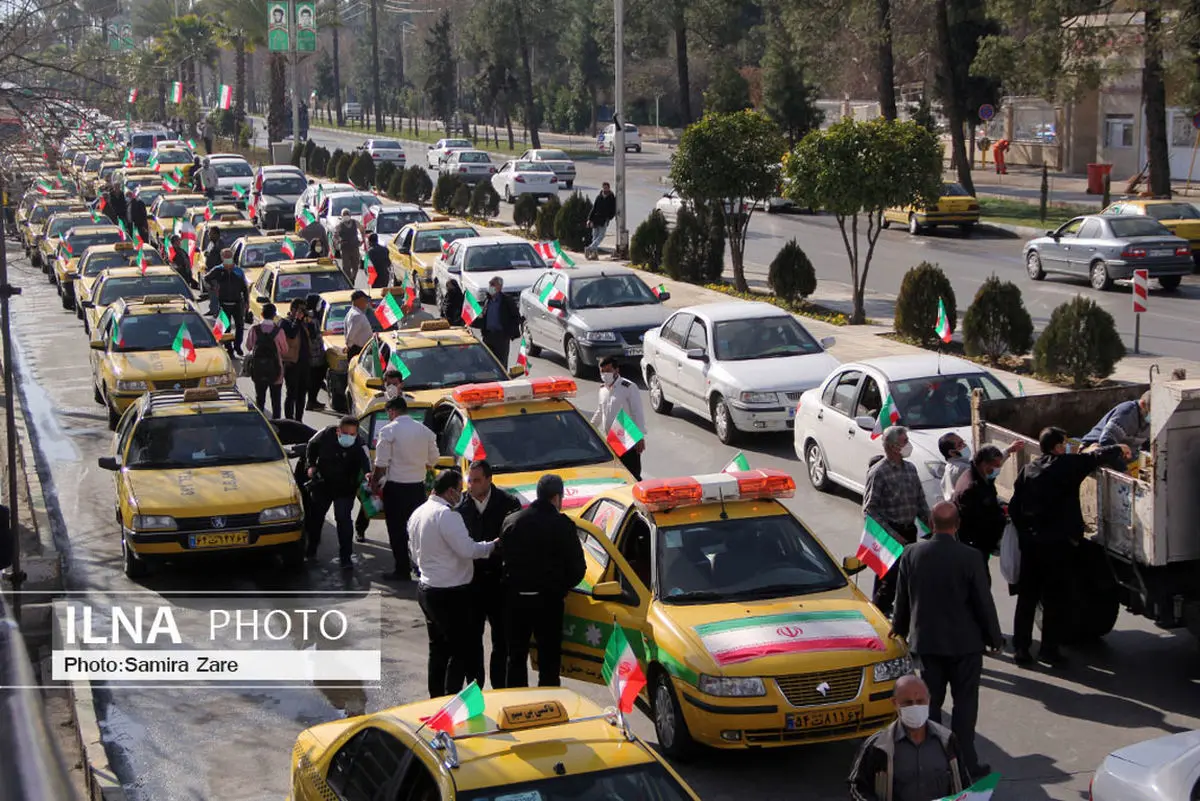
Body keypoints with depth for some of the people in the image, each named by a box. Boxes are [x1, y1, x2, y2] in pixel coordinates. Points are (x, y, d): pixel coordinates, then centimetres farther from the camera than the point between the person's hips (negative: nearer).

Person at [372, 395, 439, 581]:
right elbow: (432, 460, 9)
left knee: (397, 530, 4)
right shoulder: (425, 431, 4)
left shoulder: (389, 431, -12)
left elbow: (381, 463, -14)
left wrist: (375, 482, 0)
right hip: (418, 486, 5)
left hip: (395, 487, -5)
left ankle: (402, 570, 6)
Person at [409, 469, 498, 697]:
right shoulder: (446, 515, -20)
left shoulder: (418, 514, 10)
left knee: (438, 649, 17)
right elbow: (467, 549, -23)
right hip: (451, 593, -9)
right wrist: (491, 545, -9)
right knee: (464, 650, -1)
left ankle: (436, 700, 22)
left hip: (426, 589, 9)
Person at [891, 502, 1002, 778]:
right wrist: (994, 637, 4)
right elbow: (984, 602, -10)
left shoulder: (911, 555, -7)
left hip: (926, 640, 3)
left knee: (930, 701, 13)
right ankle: (965, 763, 7)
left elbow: (902, 599, 5)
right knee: (965, 703, 6)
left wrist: (899, 628, 23)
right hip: (965, 641, -3)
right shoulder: (969, 557, -17)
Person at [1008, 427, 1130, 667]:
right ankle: (1049, 649, 5)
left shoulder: (1028, 470, 6)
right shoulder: (1066, 465, -9)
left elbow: (1014, 507, 6)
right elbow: (1097, 457, -4)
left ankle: (1020, 648, 12)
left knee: (1026, 597, 11)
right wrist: (1119, 449, 14)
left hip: (1030, 542, 5)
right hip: (1056, 542, -5)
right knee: (1053, 599, 2)